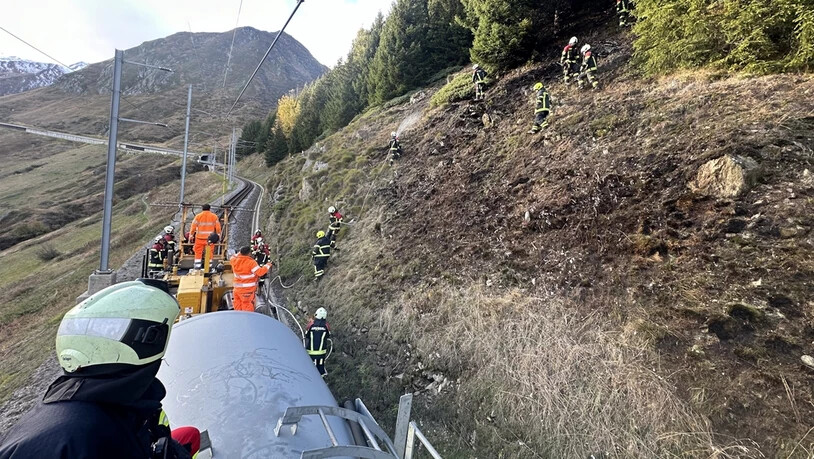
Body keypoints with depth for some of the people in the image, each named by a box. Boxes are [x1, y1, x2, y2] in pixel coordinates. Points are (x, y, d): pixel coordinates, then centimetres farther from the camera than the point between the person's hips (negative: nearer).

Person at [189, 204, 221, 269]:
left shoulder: (198, 216, 0)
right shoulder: (214, 216, 2)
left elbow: (193, 226, 1)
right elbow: (218, 227, 5)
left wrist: (191, 234, 10)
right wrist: (218, 234, 15)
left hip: (200, 237, 0)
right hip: (210, 237, 1)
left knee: (198, 251, 7)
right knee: (209, 252, 6)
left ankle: (197, 265, 9)